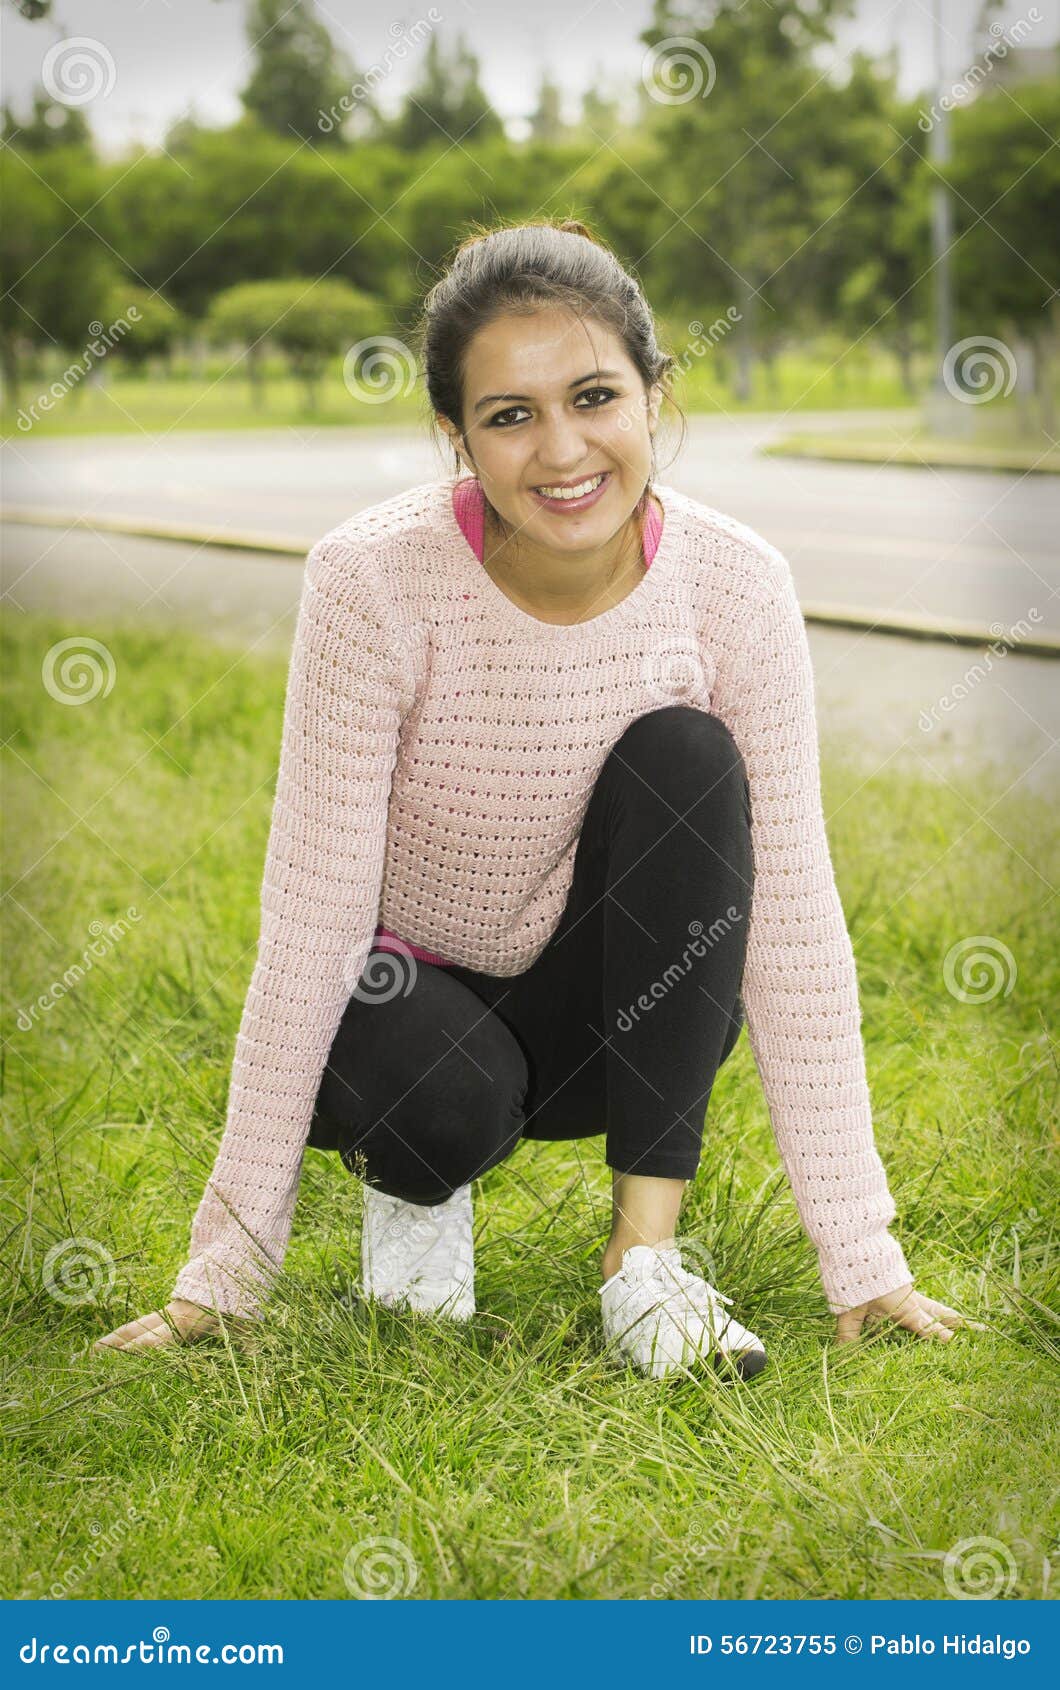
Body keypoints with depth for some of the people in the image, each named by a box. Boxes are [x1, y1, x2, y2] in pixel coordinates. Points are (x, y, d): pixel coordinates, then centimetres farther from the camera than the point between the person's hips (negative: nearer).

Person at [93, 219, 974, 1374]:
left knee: (686, 758, -26)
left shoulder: (734, 586, -20)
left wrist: (858, 1254, -20)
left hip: (611, 1013, 3)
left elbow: (794, 914, -18)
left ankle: (647, 1248, -19)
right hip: (404, 984, -2)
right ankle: (413, 1178, 3)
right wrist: (227, 1263, -24)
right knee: (451, 1100, -37)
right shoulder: (375, 578, -26)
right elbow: (312, 908, -25)